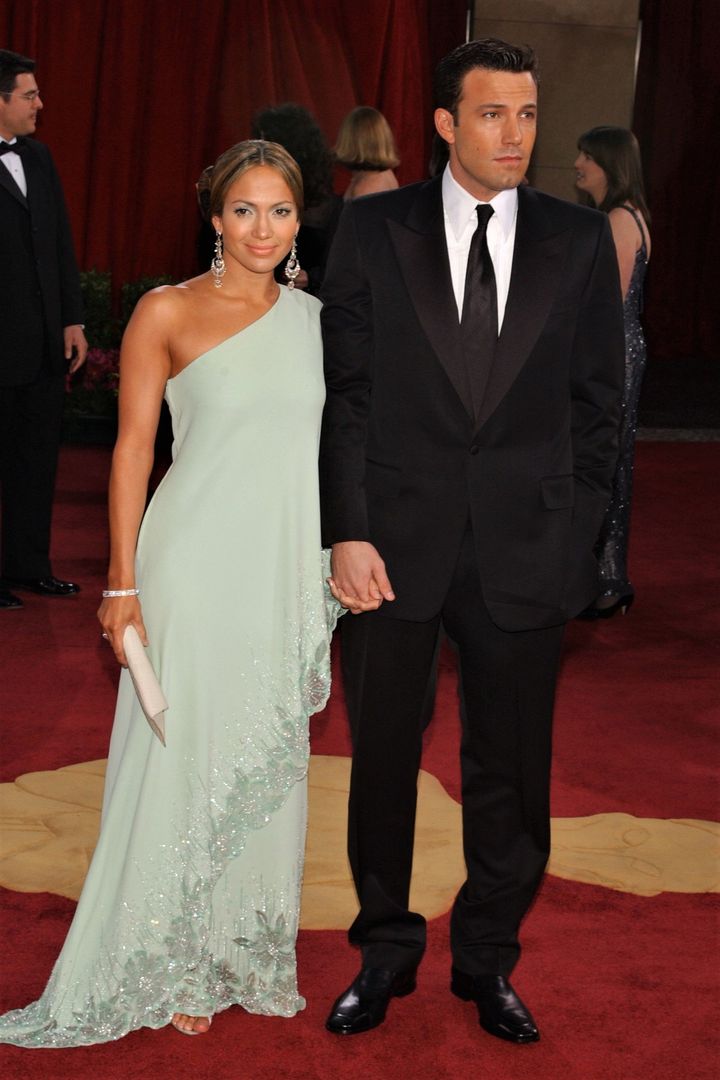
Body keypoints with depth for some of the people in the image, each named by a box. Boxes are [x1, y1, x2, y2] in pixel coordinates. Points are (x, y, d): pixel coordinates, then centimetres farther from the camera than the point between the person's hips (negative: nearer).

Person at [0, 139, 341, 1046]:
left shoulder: (313, 317, 8)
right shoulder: (168, 312, -5)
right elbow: (133, 447, -6)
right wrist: (123, 584, -11)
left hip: (289, 573, 5)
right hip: (198, 567, -5)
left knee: (272, 761, 12)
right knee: (180, 758, 2)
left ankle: (251, 955, 28)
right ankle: (172, 968, 18)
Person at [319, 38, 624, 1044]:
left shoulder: (580, 239, 4)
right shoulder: (374, 229, 1)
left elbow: (598, 399, 6)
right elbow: (345, 390, -1)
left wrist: (575, 530, 0)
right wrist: (347, 533, -8)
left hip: (526, 550, 1)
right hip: (395, 543, 0)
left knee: (510, 770, 10)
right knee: (382, 759, 11)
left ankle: (488, 959, 29)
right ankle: (386, 951, 30)